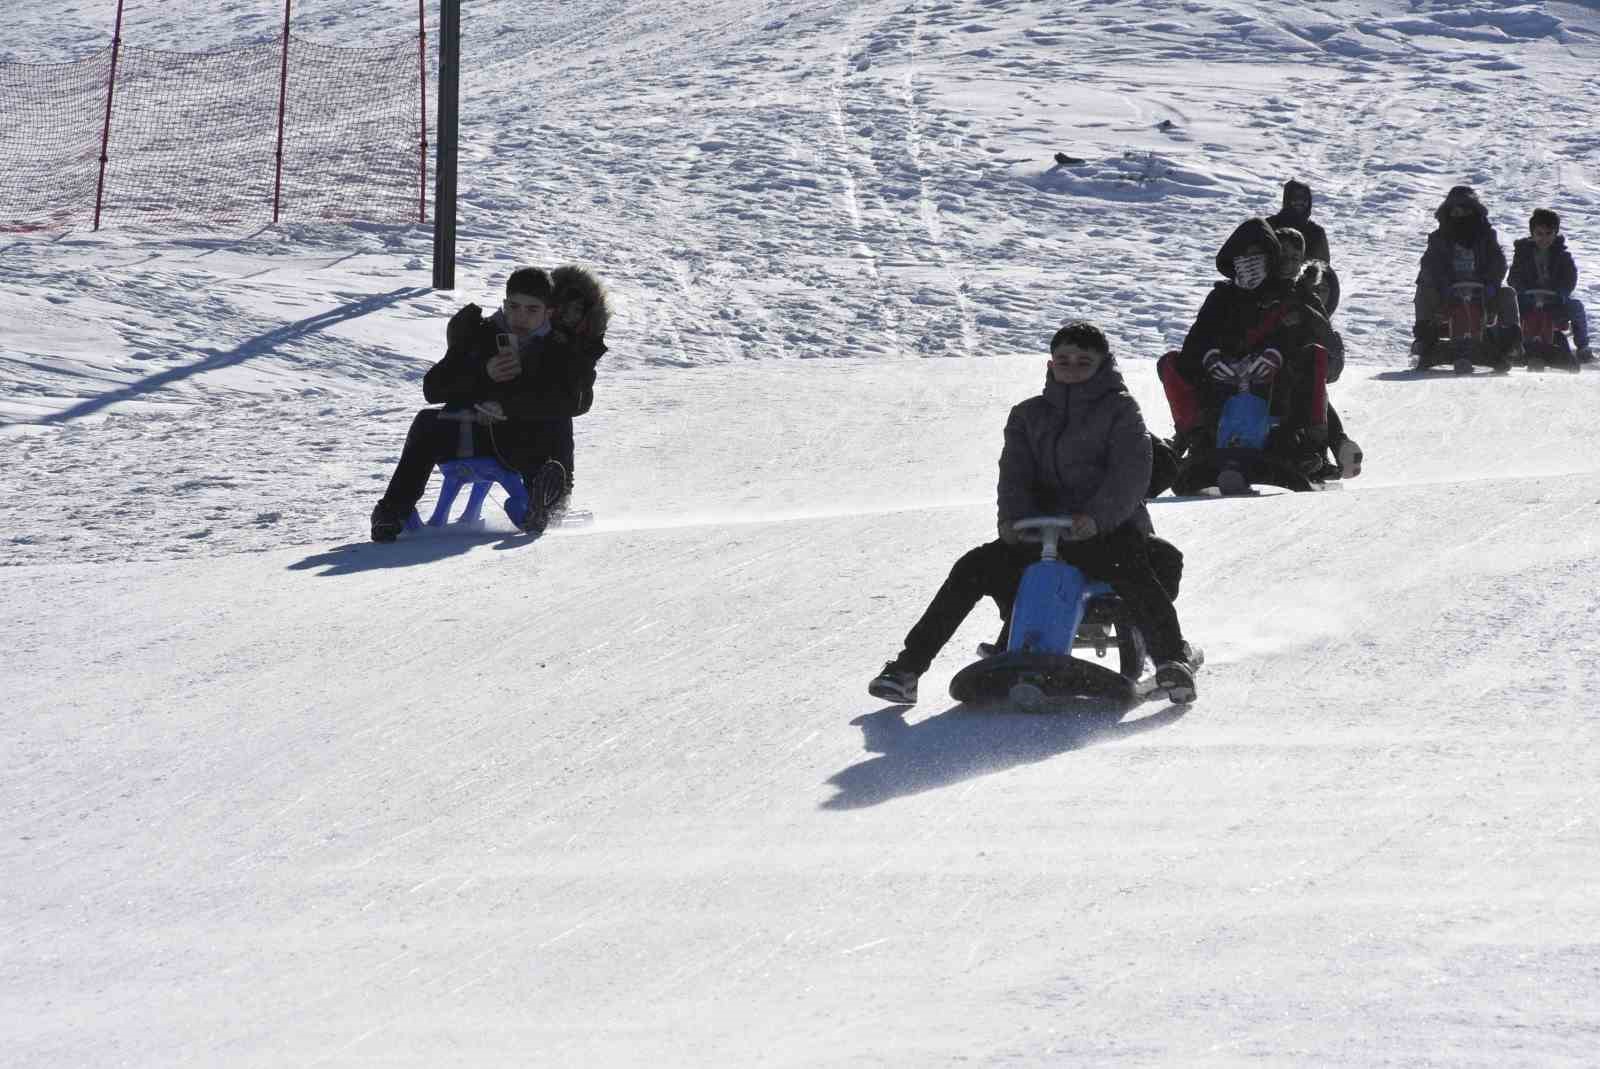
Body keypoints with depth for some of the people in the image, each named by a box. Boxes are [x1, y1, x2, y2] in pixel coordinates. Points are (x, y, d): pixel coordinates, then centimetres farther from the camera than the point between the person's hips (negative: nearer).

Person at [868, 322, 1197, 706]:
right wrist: (1012, 517, -17)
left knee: (1132, 569, -38)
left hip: (1105, 529, -4)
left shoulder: (1119, 408, 5)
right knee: (974, 568, -14)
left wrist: (1097, 516, -28)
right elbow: (1014, 473, 6)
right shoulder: (1029, 415, 19)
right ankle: (907, 668, -12)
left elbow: (1131, 473, -10)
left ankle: (1172, 660, -44)